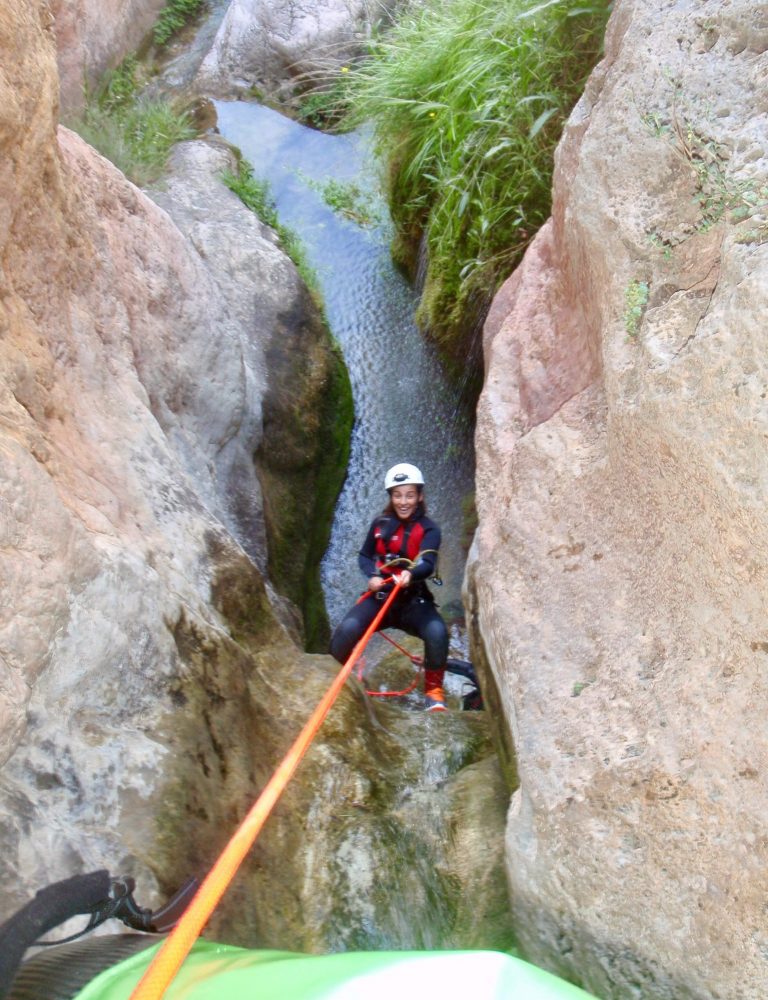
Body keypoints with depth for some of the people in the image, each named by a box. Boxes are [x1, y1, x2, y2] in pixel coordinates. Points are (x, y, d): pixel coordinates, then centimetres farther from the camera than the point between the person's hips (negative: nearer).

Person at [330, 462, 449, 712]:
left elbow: (428, 564, -20)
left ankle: (433, 690, -7)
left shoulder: (428, 529, -3)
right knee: (346, 629, -29)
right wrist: (372, 575, -8)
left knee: (437, 632, -33)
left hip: (414, 599, -1)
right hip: (380, 595, 1)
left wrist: (410, 574, -44)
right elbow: (364, 556, 15)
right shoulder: (380, 523, 5)